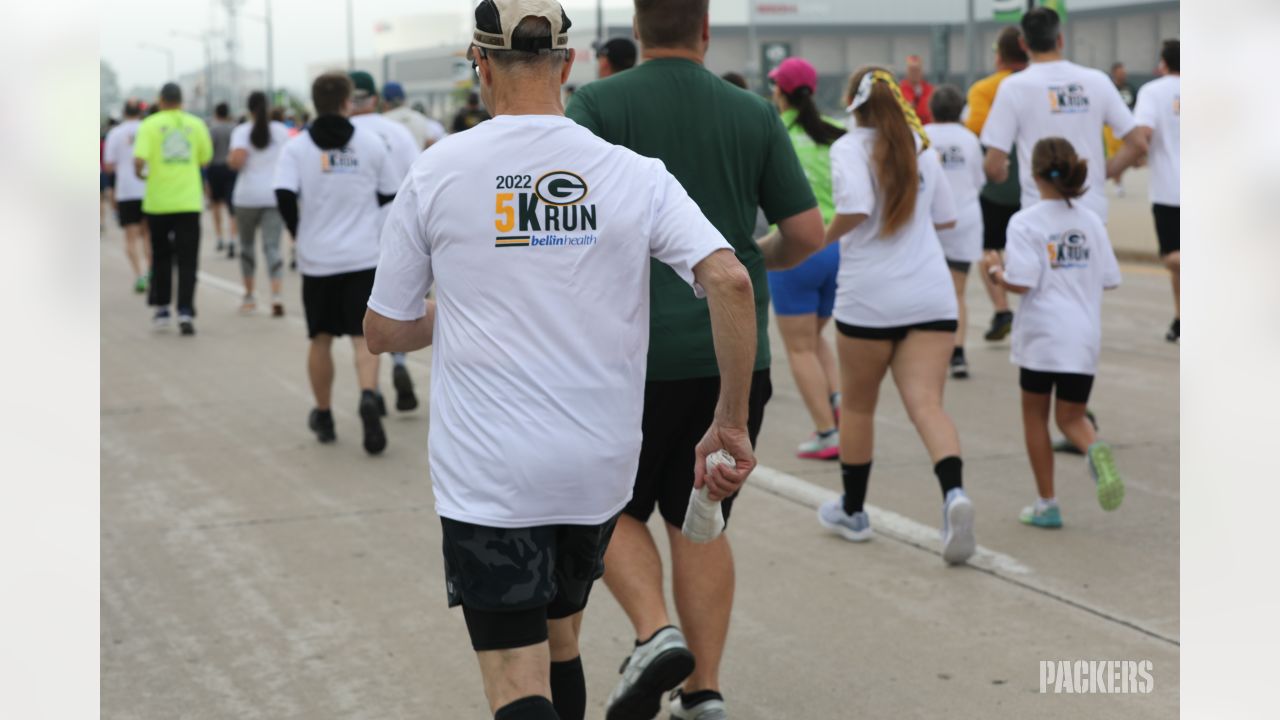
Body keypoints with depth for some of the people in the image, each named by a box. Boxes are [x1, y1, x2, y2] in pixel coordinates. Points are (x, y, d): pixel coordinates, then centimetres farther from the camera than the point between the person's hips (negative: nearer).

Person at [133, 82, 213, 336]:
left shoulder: (150, 124, -4)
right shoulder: (196, 124, 2)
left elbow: (139, 159, -14)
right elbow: (205, 158, 9)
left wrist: (141, 173, 7)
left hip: (158, 202, 0)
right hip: (189, 202, 0)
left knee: (160, 256, 15)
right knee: (187, 260, 2)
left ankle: (161, 308, 20)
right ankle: (185, 312, -9)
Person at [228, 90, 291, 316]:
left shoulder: (242, 131, -5)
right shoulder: (281, 131, 4)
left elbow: (237, 160, -18)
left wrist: (229, 161, 3)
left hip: (247, 196, -1)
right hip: (275, 195, 1)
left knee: (247, 243, 17)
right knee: (272, 247, -3)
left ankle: (249, 296, 23)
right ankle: (277, 296, -22)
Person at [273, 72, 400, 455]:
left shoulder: (296, 147, -2)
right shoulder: (371, 143, 1)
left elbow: (284, 195, -14)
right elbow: (389, 193, 8)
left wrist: (298, 232, 2)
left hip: (317, 258, 1)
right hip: (363, 255, -1)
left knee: (321, 339, 14)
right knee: (364, 336, -2)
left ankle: (323, 416, 25)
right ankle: (369, 398, -28)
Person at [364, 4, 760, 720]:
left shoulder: (437, 172, -4)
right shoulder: (635, 174, -2)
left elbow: (385, 331, 3)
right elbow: (731, 281, -14)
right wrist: (733, 422, -5)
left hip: (488, 476, -3)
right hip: (599, 468, 3)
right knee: (561, 645, 25)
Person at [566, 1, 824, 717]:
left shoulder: (599, 104, -4)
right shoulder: (755, 114, 4)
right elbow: (808, 233, 4)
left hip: (636, 349, -3)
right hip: (734, 351, 3)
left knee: (615, 509, 15)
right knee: (700, 520, 13)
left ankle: (656, 633, -8)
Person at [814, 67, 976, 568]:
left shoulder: (849, 147, -6)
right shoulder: (920, 148, 11)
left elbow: (855, 208, -23)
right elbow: (945, 217, 19)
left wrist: (827, 236, -6)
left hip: (868, 298, -3)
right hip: (931, 298, 3)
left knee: (857, 406, 15)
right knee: (926, 404, -5)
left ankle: (852, 512, 29)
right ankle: (954, 493, -31)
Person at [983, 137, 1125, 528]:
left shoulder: (1025, 221, -8)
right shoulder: (1091, 221, 6)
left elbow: (1021, 282, -17)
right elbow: (1110, 279, 8)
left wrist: (995, 269, 2)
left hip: (1041, 334, -3)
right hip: (1085, 335, 3)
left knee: (1035, 414, 14)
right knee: (1071, 416, 14)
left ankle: (1046, 504, 17)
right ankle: (1094, 449, -21)